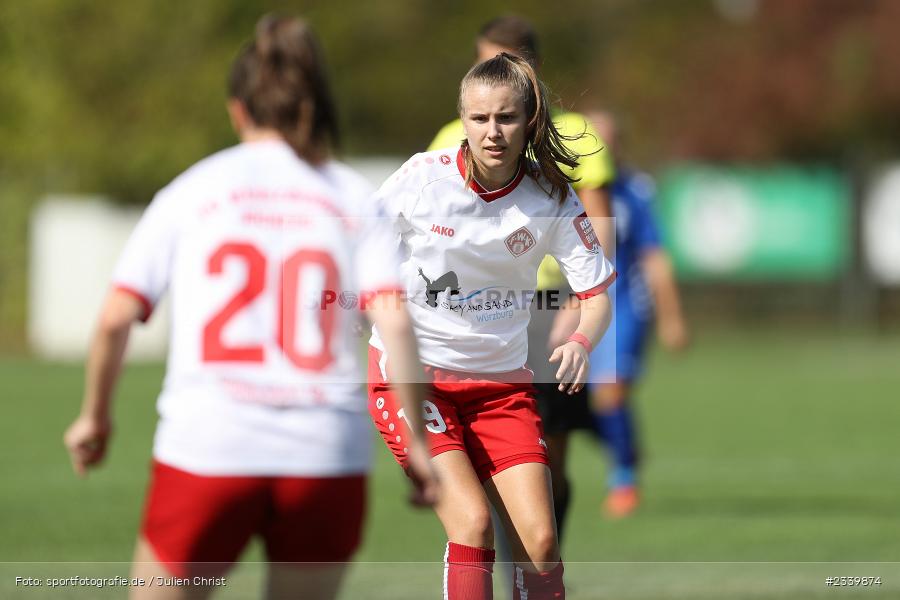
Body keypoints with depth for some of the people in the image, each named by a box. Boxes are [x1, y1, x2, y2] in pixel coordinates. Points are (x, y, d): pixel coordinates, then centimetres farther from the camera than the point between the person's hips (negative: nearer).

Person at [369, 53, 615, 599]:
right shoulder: (424, 177, -13)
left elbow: (597, 292, -5)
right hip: (411, 373, -3)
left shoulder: (551, 198, -8)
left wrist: (582, 342, -24)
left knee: (540, 539, -7)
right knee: (473, 519, -21)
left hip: (501, 381, 3)